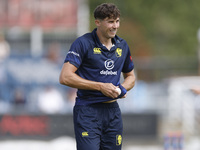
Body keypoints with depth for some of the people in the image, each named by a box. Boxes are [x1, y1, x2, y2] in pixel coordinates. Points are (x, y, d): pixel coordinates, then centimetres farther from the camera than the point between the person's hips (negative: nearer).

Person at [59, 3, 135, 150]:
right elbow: (65, 77, -15)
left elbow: (130, 76, 26)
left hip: (113, 110, 6)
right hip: (87, 111, -6)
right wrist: (101, 86, -15)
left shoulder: (122, 45, 12)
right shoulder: (83, 43, -8)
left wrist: (122, 89, 1)